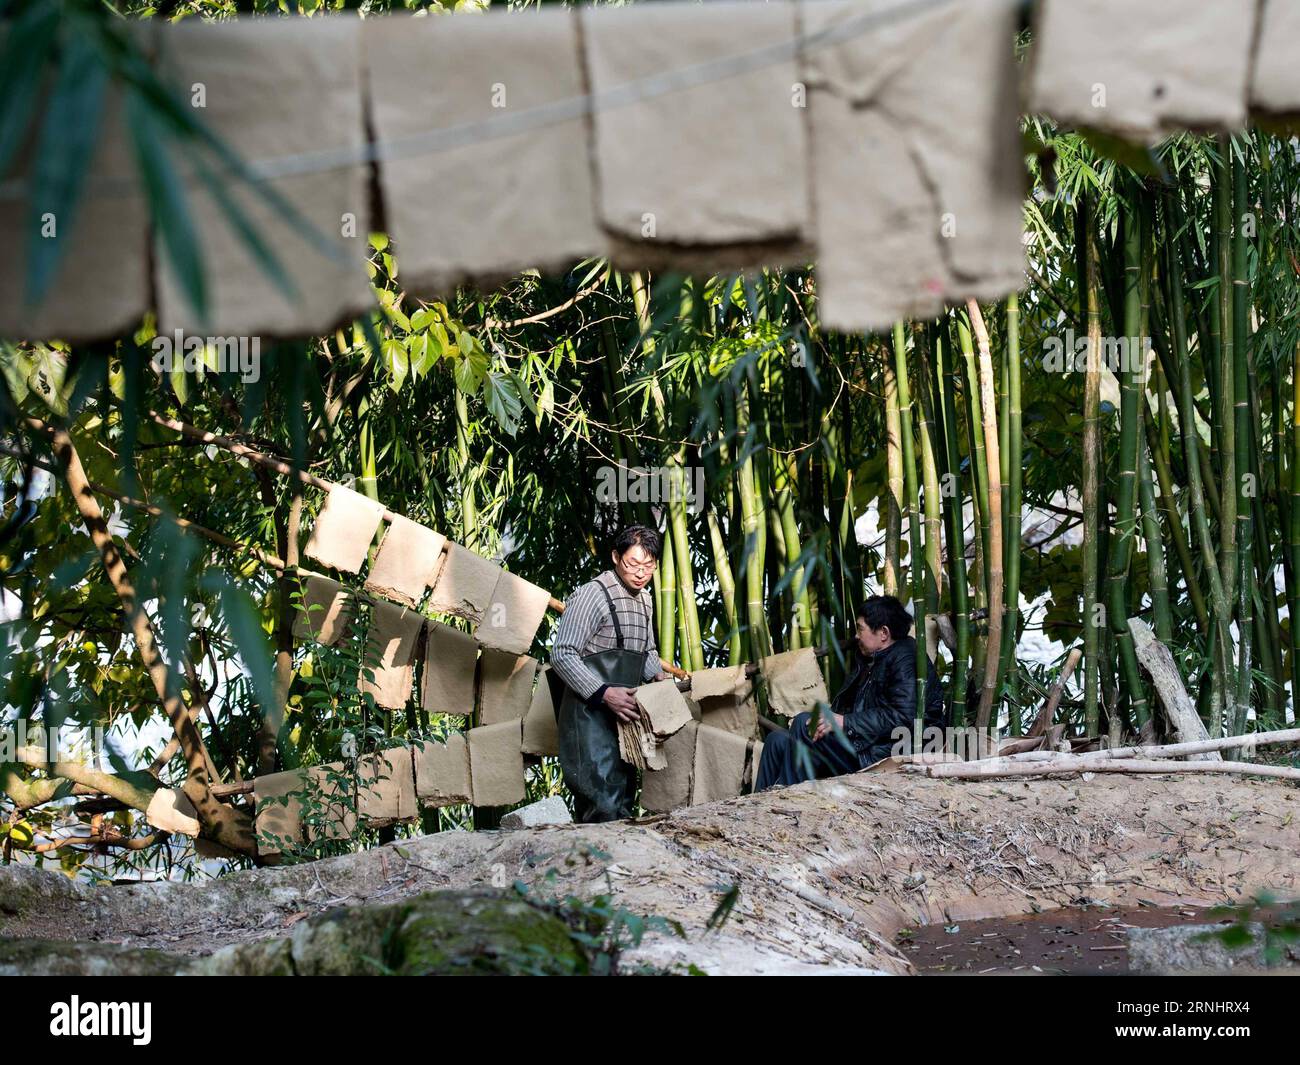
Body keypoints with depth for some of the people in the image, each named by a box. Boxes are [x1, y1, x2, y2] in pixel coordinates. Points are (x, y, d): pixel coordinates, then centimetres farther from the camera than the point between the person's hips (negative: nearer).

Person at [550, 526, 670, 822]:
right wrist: (604, 693, -24)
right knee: (605, 807, -18)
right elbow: (563, 655, -16)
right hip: (591, 716, -9)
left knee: (625, 800, 10)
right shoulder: (592, 595, -12)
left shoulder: (644, 600, 15)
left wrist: (657, 674, 6)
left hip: (624, 714, 9)